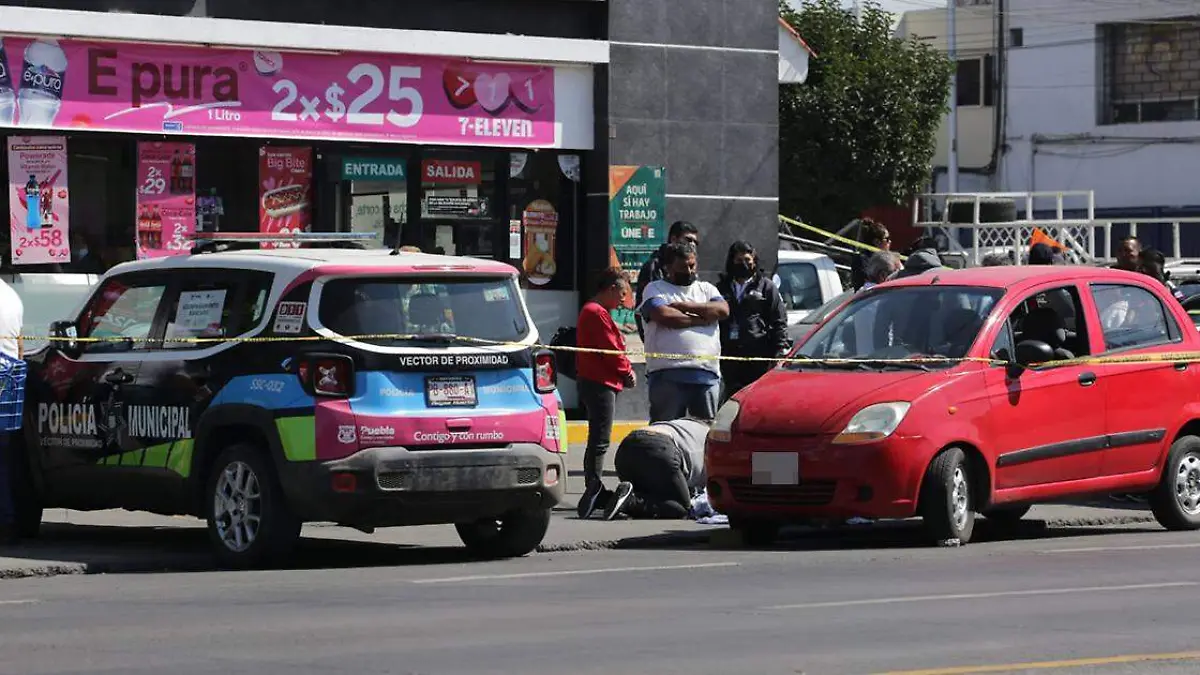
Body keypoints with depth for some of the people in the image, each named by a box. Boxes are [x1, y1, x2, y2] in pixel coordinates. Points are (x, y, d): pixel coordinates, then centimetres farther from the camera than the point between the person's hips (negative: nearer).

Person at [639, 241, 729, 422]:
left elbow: (723, 310, 1)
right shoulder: (655, 289, 7)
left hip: (707, 373, 4)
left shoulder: (706, 289, 20)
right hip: (668, 374, -4)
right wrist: (702, 319, -2)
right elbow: (664, 316, -13)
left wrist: (683, 306, -4)